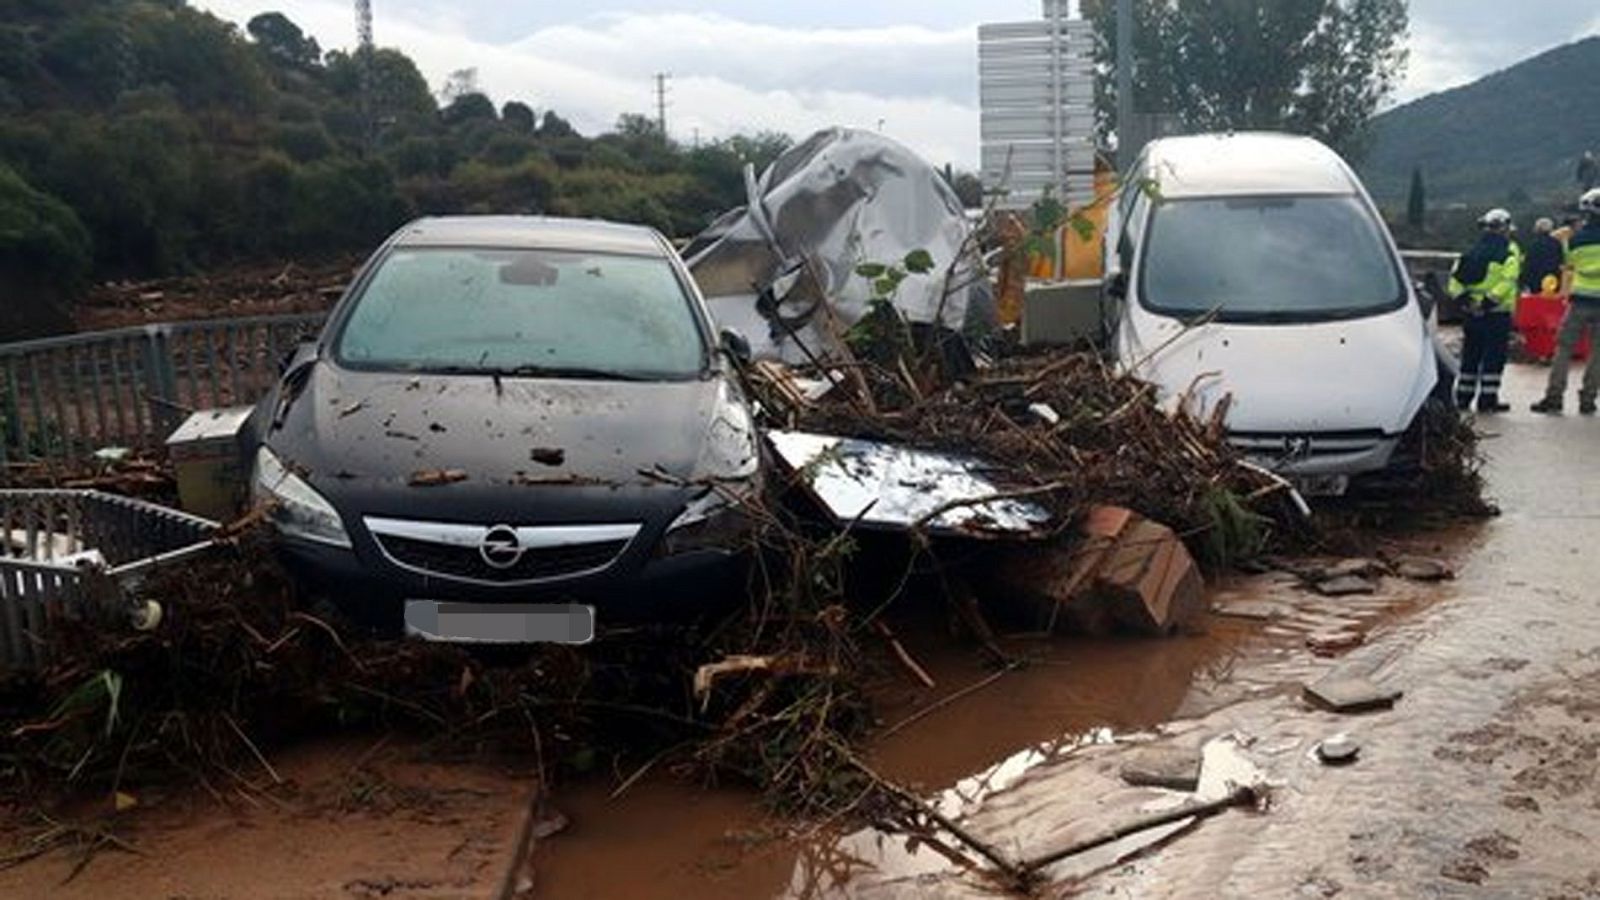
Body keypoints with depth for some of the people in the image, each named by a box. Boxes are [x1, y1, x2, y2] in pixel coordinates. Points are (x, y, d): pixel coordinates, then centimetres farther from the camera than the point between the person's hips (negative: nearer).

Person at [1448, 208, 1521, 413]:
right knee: (1494, 358, -1)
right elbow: (1507, 280, -18)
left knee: (1470, 356, 13)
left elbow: (1456, 277, 3)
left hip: (1473, 312, 5)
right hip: (1498, 312, -5)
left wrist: (1462, 297, 0)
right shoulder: (1509, 251, -6)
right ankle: (1487, 400, -2)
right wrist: (1491, 300, -18)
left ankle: (1463, 398, 15)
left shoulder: (1473, 251, 10)